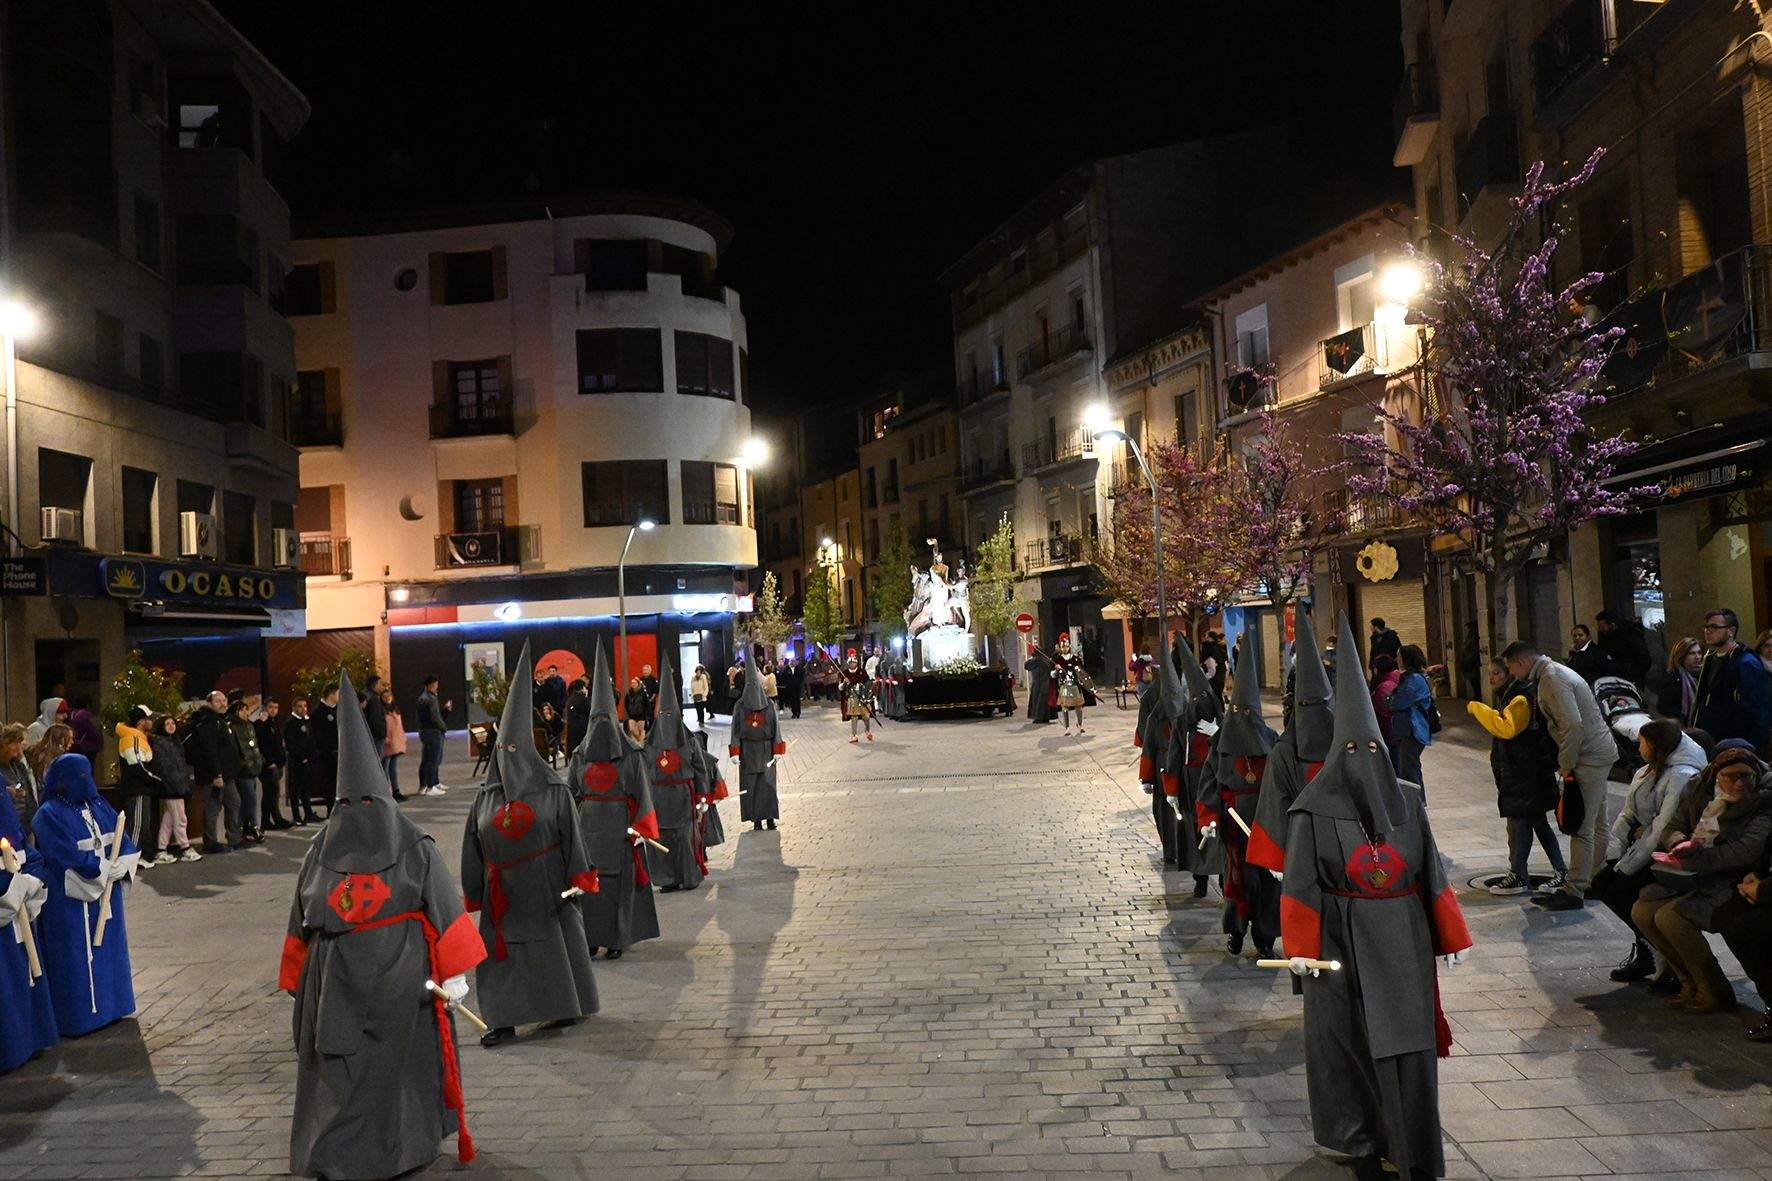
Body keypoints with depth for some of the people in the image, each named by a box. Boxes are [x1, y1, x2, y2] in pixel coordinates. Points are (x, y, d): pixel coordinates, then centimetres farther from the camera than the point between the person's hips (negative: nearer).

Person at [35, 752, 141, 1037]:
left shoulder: (97, 804, 7)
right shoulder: (49, 815, -13)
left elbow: (122, 838, 5)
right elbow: (73, 856, -20)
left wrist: (123, 866, -12)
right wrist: (108, 869, -14)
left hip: (106, 890, 7)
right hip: (72, 899, -7)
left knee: (108, 947, 14)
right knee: (78, 955, 0)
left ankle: (108, 1004, 26)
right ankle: (79, 1015, 9)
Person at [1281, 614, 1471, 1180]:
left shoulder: (1407, 801, 3)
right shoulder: (1316, 809, -7)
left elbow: (1432, 872, 9)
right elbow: (1301, 883, -6)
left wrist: (1448, 936, 10)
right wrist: (1302, 947, -10)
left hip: (1402, 938, 2)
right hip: (1343, 939, -2)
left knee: (1410, 1043, 2)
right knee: (1351, 1042, 6)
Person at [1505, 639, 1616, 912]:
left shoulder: (1551, 679, -17)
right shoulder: (1552, 672, 15)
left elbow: (1573, 724, -26)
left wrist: (1566, 765, -18)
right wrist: (1566, 762, 16)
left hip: (1589, 758, -11)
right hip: (1599, 754, 11)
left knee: (1580, 827, -7)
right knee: (1596, 825, 16)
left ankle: (1573, 892, -4)